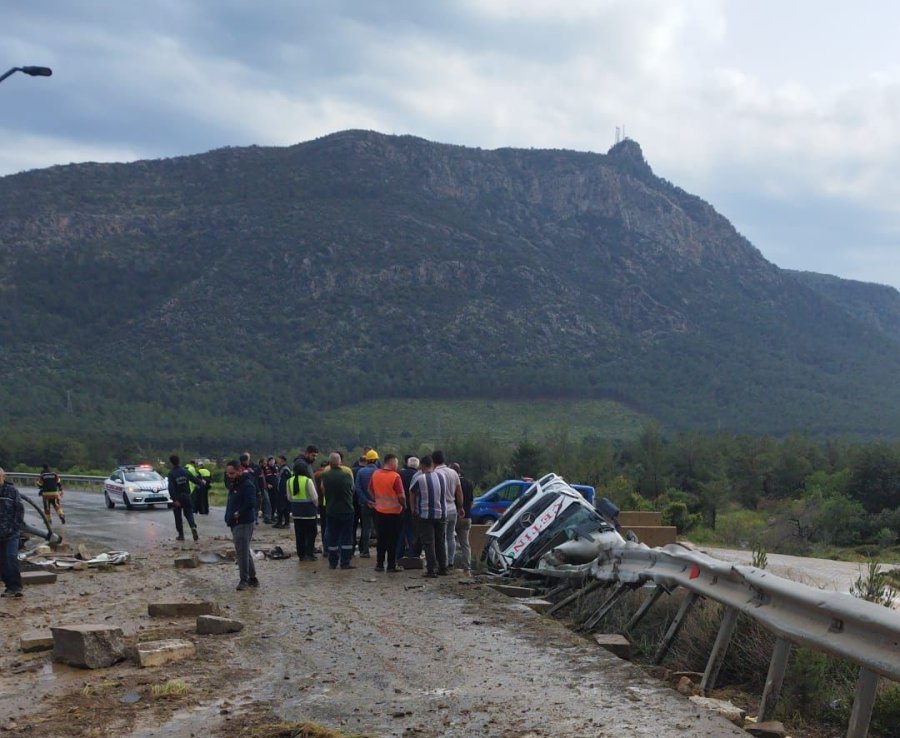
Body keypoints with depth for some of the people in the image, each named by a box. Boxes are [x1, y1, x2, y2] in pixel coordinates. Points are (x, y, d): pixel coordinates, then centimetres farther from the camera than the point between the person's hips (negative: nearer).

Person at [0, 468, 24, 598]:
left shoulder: (12, 491, -2)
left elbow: (20, 509, 1)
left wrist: (16, 526, -6)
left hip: (11, 533, -3)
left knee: (12, 558, -13)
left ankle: (16, 587, -11)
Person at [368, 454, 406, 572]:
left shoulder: (375, 474, -1)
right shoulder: (395, 477, -18)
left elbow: (370, 490, 11)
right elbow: (401, 496, -18)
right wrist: (404, 505, 0)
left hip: (379, 511, 5)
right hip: (394, 512, -5)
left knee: (381, 539, 13)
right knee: (392, 540, 4)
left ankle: (379, 564, 15)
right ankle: (391, 566, 6)